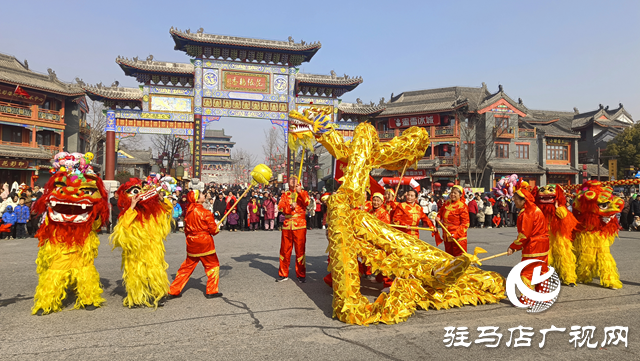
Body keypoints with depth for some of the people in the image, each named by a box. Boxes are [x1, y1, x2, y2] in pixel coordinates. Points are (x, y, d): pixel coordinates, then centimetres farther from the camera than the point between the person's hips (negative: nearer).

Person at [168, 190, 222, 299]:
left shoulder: (188, 211, 3)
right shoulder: (205, 213, -15)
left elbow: (186, 229, 12)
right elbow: (213, 229, -10)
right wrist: (217, 228, 11)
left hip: (191, 243, 6)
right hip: (205, 243, -6)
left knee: (187, 267, 16)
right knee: (213, 265, 9)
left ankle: (173, 291, 19)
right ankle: (211, 291, 10)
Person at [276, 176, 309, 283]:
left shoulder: (303, 193, 9)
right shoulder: (285, 194, 15)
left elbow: (307, 203, -10)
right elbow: (280, 207, 2)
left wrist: (300, 192, -19)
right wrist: (290, 207, -15)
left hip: (299, 225, -2)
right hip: (287, 225, 2)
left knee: (300, 250, -1)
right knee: (285, 250, 5)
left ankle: (301, 275, 9)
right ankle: (283, 274, 17)